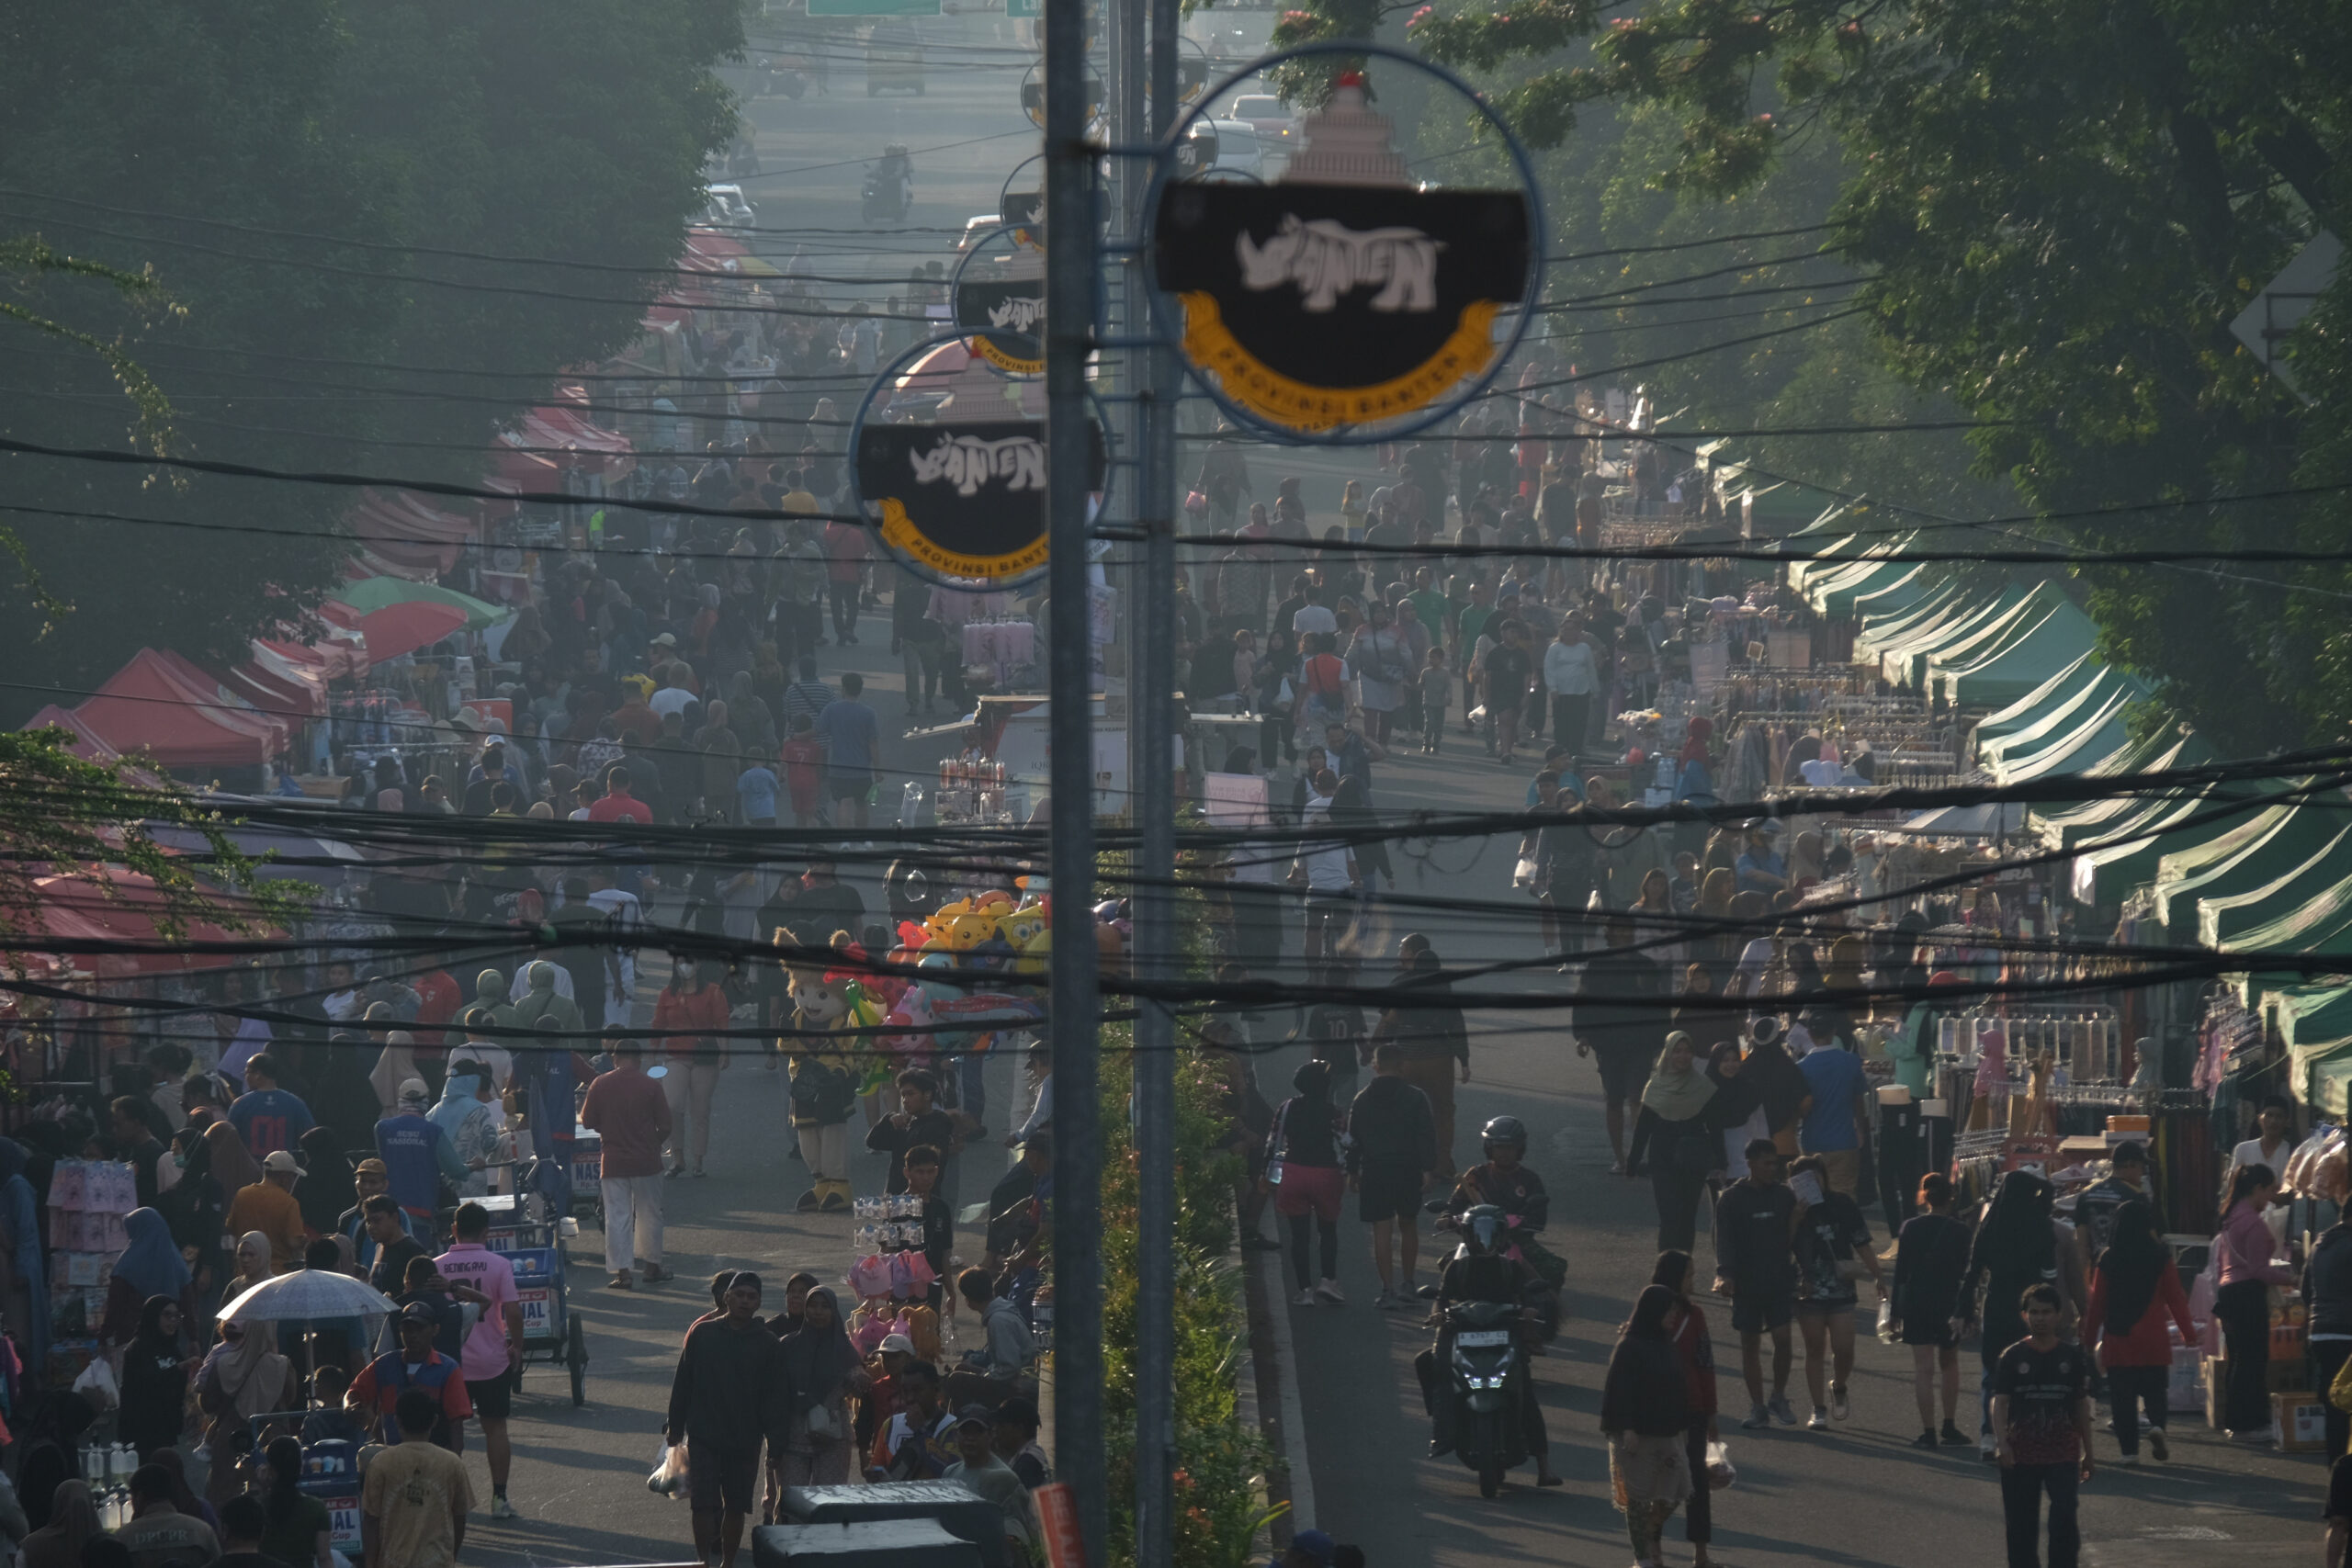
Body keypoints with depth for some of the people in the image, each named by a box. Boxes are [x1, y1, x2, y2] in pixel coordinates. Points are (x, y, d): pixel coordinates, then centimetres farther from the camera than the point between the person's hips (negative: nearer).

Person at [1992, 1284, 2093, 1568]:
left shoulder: (2072, 1357, 4)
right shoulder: (2012, 1357, 0)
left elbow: (2082, 1407, 10)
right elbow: (2000, 1402, -8)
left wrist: (2087, 1452, 13)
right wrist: (2001, 1442, -23)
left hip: (2062, 1451, 0)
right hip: (2022, 1451, 0)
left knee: (2064, 1517, -16)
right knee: (2021, 1523, 6)